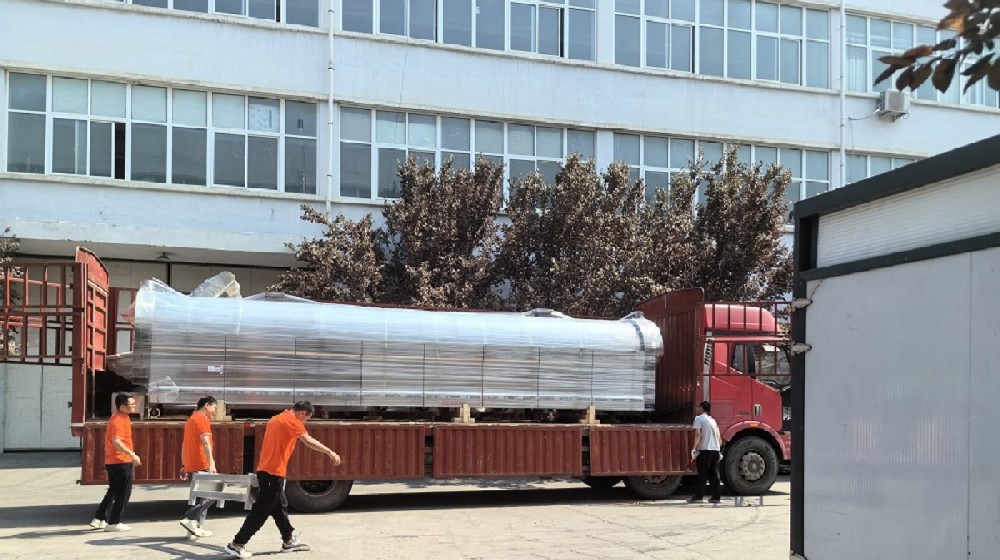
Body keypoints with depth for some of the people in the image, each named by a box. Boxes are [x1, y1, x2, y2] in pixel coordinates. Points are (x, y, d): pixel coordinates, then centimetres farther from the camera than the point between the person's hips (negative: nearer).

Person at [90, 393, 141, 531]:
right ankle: (114, 523, 5)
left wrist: (131, 456, 23)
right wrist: (132, 454, -32)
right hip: (121, 462, -10)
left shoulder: (121, 417, 13)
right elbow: (116, 442, -30)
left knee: (113, 492, 19)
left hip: (112, 462, 10)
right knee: (123, 493, 0)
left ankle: (99, 519, 22)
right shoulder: (119, 420, -18)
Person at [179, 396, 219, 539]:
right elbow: (206, 443, -22)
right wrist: (211, 463, -31)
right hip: (201, 465, -10)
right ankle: (190, 519, -16)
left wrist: (184, 465, 27)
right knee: (210, 495, -7)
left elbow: (185, 445, 24)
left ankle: (197, 527, 10)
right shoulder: (202, 419, -9)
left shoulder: (191, 419, 21)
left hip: (191, 465, 10)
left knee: (200, 495, 12)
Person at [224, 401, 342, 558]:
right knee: (261, 510, -4)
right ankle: (236, 545, -2)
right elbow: (308, 441, -26)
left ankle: (289, 541, 26)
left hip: (266, 470, 10)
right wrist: (330, 453, -31)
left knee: (280, 506, 17)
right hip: (273, 472, -10)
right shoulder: (292, 421, -13)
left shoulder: (276, 418, 16)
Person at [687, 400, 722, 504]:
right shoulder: (713, 420, 20)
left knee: (702, 474, -4)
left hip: (704, 449, -6)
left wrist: (694, 448, -16)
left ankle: (698, 496, -4)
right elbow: (719, 438, 19)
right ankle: (716, 497, 7)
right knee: (714, 474, 8)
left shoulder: (699, 418, -2)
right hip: (715, 450, 6)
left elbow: (697, 434, -16)